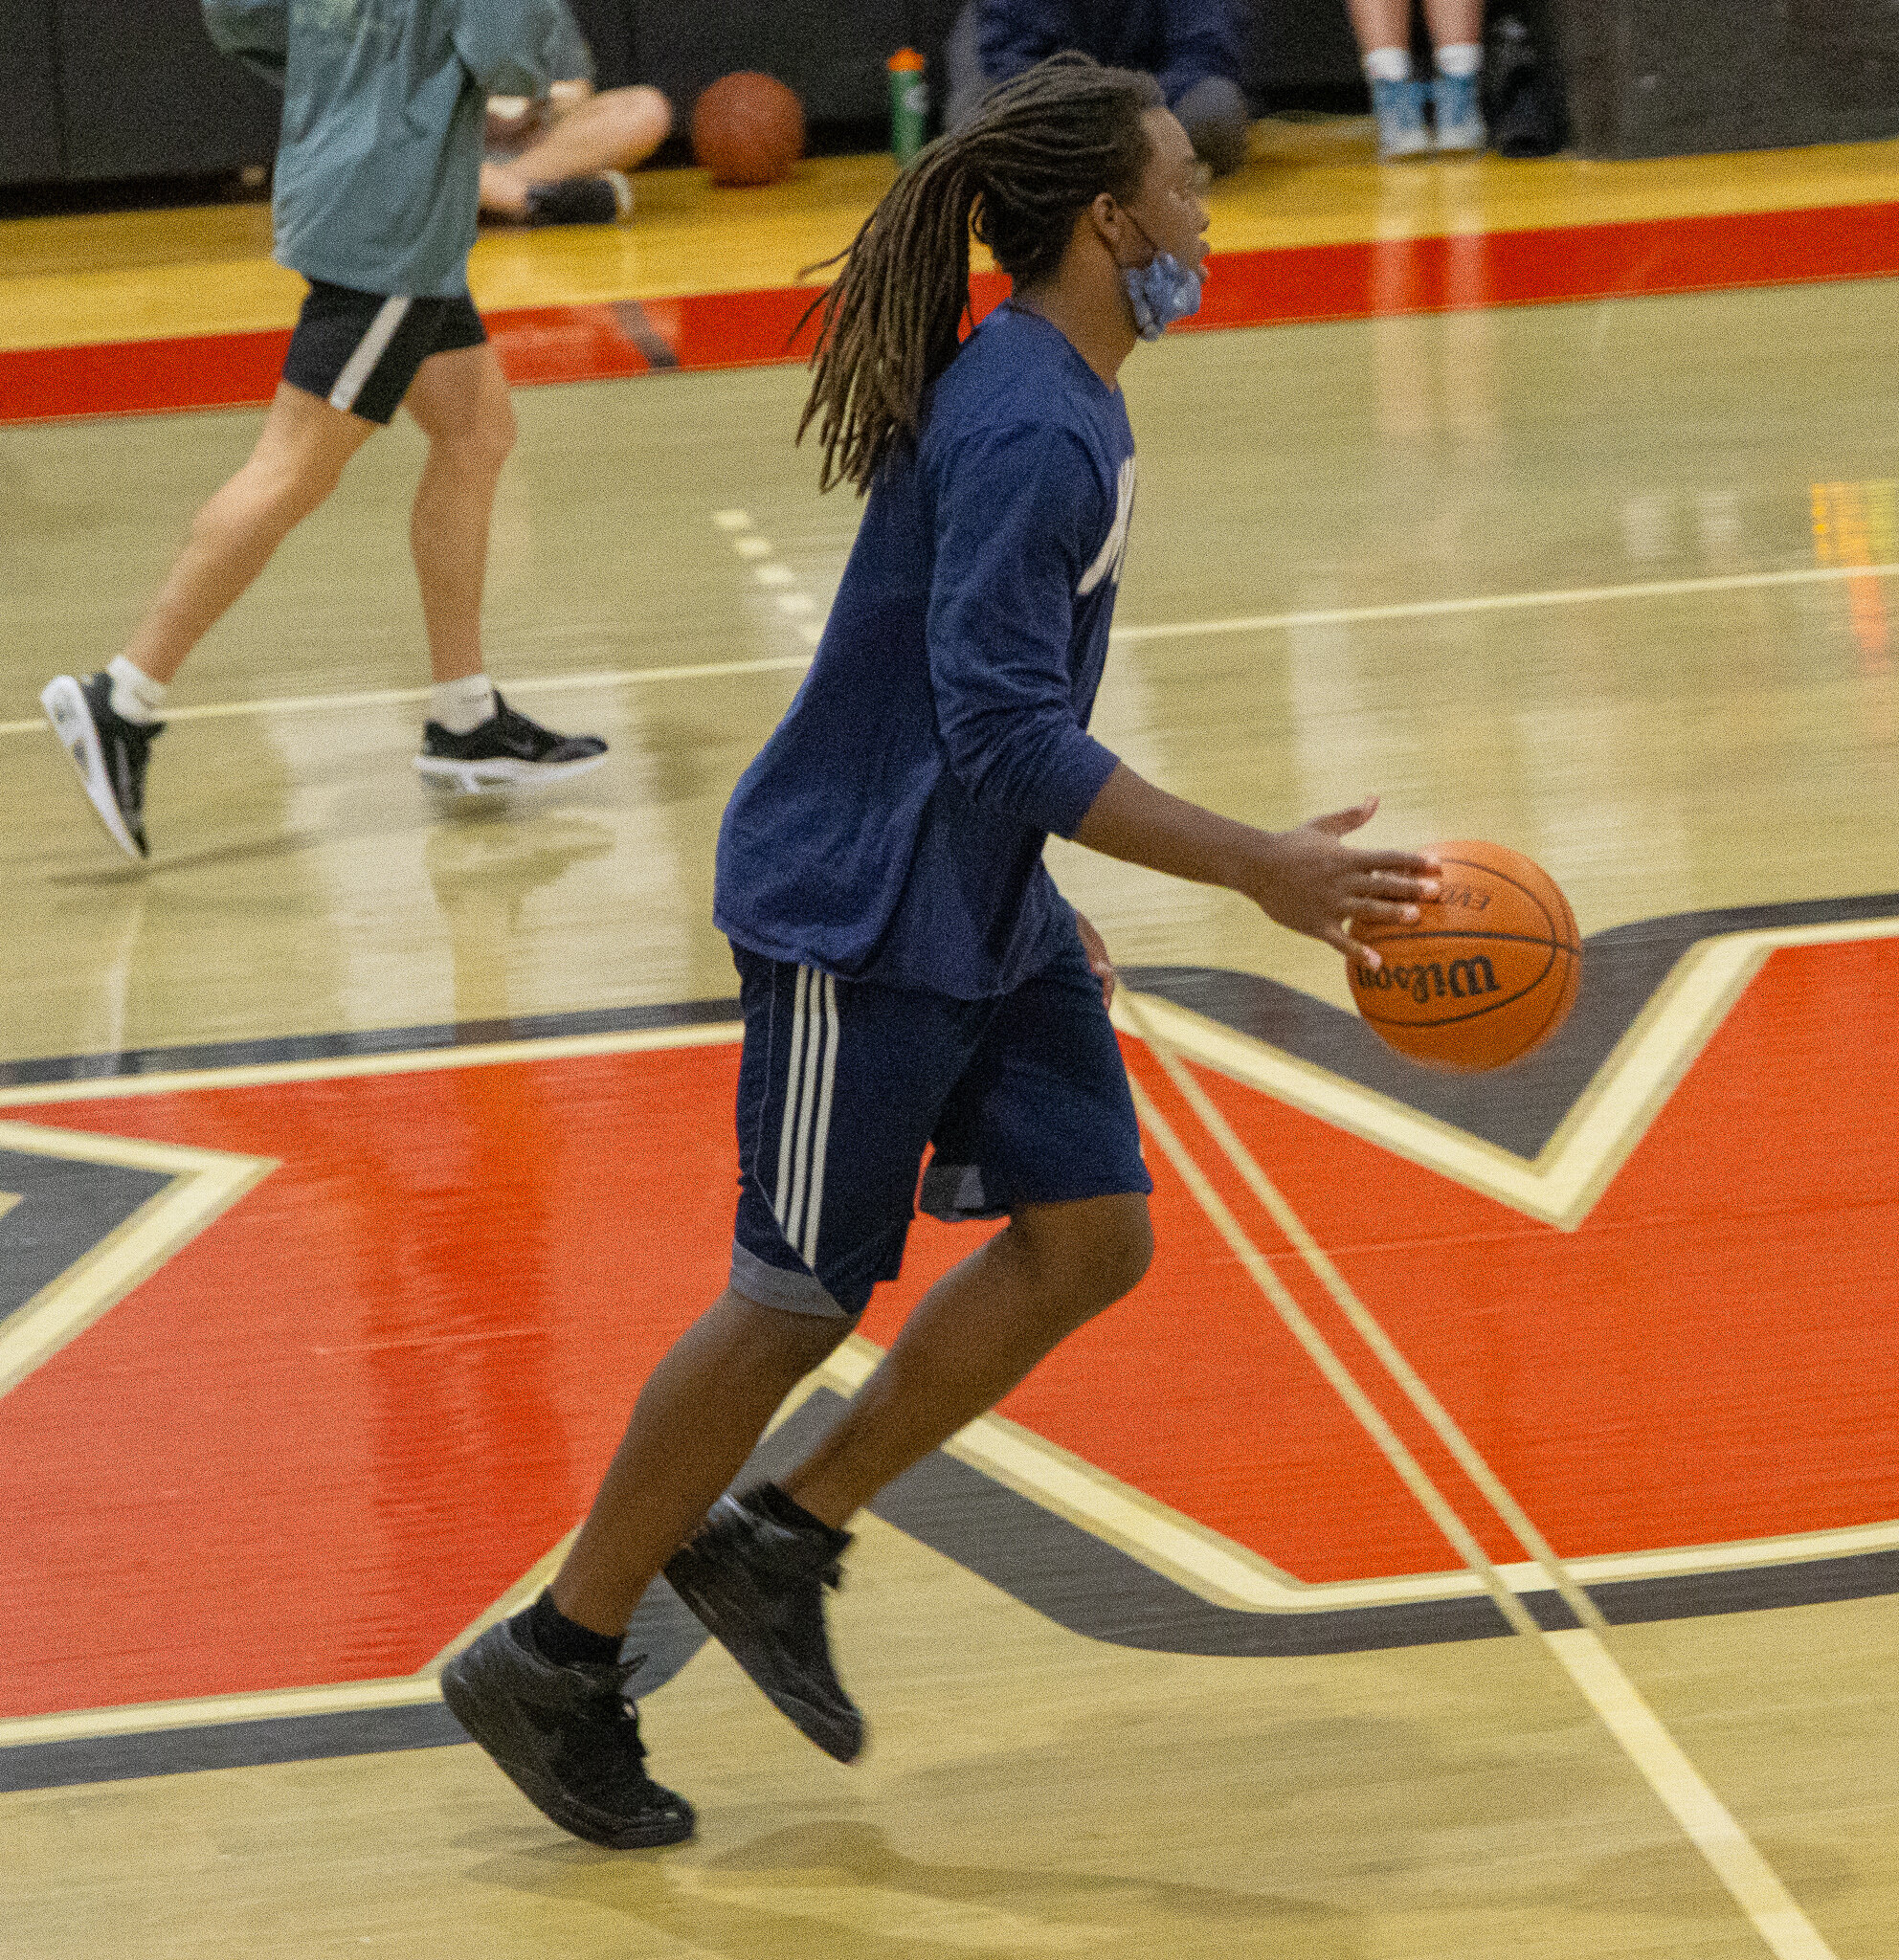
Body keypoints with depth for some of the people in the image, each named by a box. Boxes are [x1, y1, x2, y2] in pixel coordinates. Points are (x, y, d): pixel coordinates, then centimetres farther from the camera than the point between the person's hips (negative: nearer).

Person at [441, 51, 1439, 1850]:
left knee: (1090, 1235, 4)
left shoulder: (1056, 403, 8)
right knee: (799, 1299, -1)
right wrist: (1252, 867, -31)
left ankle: (777, 1546, 16)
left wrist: (1038, 898, 25)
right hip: (857, 913, -10)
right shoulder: (1027, 434, -23)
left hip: (976, 907, 10)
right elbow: (1007, 733, -30)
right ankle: (552, 1664, 12)